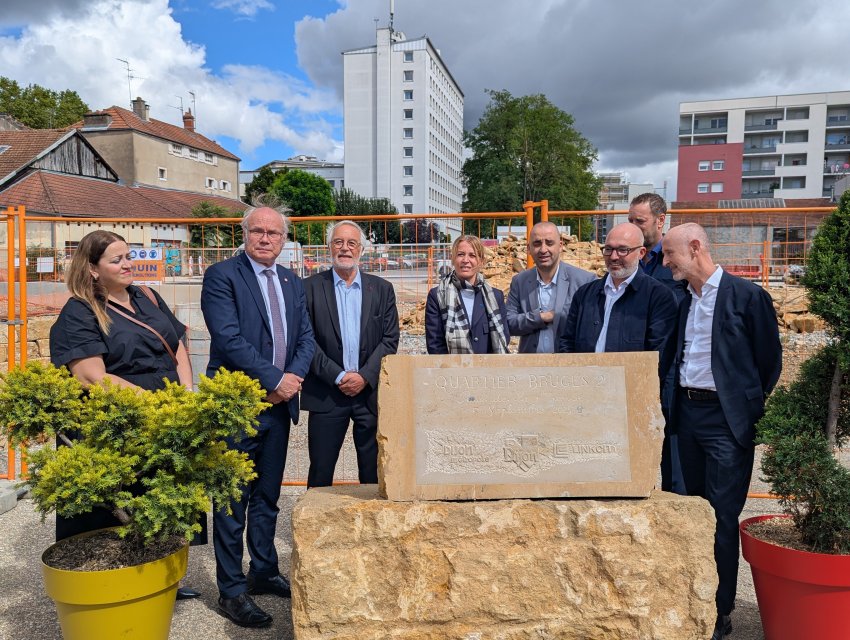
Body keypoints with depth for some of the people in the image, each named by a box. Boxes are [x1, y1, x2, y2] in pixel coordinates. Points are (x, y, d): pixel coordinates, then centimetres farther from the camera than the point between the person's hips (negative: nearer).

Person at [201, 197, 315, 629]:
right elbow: (229, 338, -17)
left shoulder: (293, 283, 13)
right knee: (233, 501, 4)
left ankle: (264, 572, 33)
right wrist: (274, 380, -16)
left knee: (267, 497, 17)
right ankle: (231, 591, 17)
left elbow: (306, 338, 10)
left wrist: (294, 377, -9)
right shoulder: (221, 276, -7)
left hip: (279, 403, 6)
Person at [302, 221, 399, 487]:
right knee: (320, 471, 5)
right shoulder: (311, 287, 4)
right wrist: (338, 376, -10)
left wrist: (364, 376, -8)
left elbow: (390, 339, 4)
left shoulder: (382, 289, 9)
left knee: (375, 473, 7)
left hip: (371, 392, 2)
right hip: (326, 394, -1)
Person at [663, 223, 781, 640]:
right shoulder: (682, 299, 10)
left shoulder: (747, 295, -8)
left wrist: (753, 412, -1)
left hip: (726, 418, -6)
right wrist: (673, 404, 9)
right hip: (687, 413, 6)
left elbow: (770, 361, -4)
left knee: (722, 516, -2)